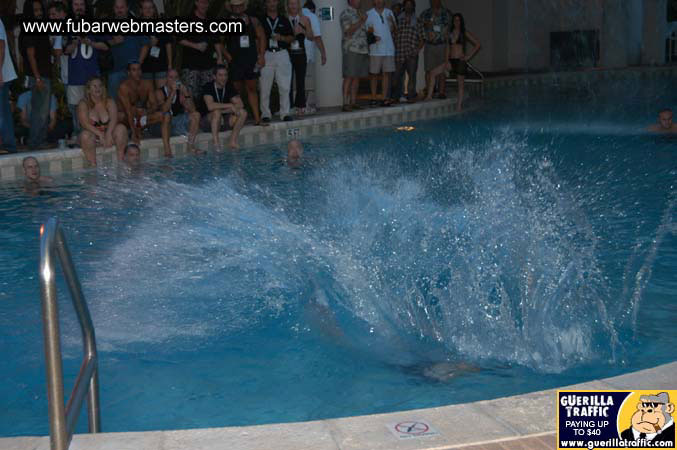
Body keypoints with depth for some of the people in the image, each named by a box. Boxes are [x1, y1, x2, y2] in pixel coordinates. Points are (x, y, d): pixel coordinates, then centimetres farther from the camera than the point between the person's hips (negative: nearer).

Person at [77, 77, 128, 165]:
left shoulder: (109, 102, 1)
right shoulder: (83, 104, -6)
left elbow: (114, 119, -14)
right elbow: (85, 123, -19)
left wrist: (108, 133, -33)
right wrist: (100, 134, -34)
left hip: (108, 134, 2)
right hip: (93, 136, -2)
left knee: (121, 128, -24)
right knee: (85, 135, -34)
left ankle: (120, 161, -22)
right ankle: (93, 166, -30)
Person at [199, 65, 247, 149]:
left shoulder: (229, 87, 2)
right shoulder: (208, 87, -14)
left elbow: (240, 104, -6)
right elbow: (210, 106, -31)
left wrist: (224, 111, -21)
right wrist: (230, 105, -27)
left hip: (224, 120, 5)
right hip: (209, 122, -5)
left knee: (243, 112, -15)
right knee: (217, 112, -36)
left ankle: (232, 141, -17)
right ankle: (215, 141, -34)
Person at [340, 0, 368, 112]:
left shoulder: (359, 13, 21)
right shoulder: (346, 13, -4)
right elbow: (349, 31, -14)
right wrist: (361, 20, -15)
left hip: (362, 50, 8)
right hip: (351, 50, -8)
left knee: (357, 77, 6)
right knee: (349, 77, -9)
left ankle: (353, 102, 10)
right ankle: (345, 103, -9)